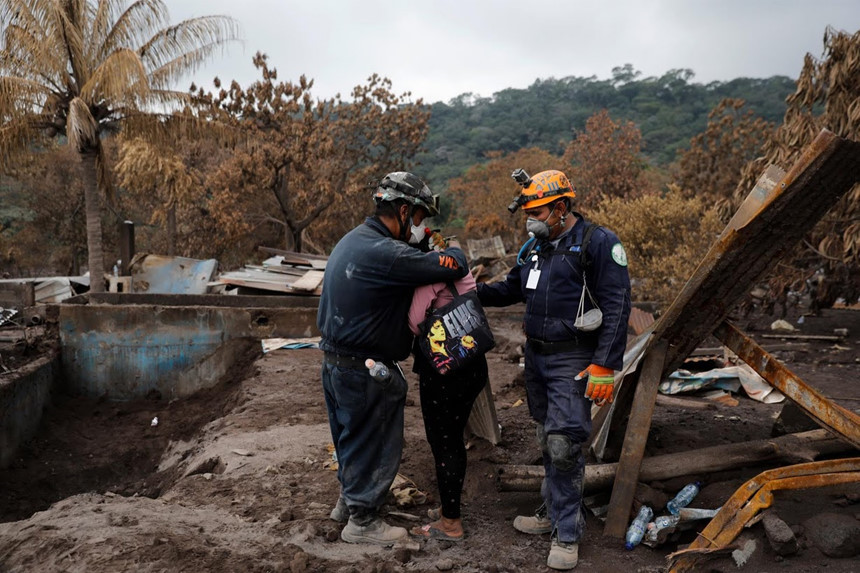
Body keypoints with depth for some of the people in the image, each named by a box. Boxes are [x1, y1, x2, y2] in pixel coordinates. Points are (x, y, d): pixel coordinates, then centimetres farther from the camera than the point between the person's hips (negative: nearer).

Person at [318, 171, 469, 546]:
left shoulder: (353, 239, 7)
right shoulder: (385, 253, -26)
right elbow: (453, 266, -24)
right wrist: (455, 250, -2)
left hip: (335, 360, 10)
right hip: (365, 373, -10)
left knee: (352, 436, 25)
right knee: (374, 444, 9)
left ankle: (348, 500, 44)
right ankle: (362, 521, 25)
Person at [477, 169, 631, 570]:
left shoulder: (598, 243, -12)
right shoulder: (535, 246, 11)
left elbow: (616, 308, -15)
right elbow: (512, 289, 20)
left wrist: (605, 366, -20)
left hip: (572, 361, -7)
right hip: (536, 356, 7)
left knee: (563, 444, -8)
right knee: (548, 441, 16)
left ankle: (566, 535, 6)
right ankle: (554, 513, 31)